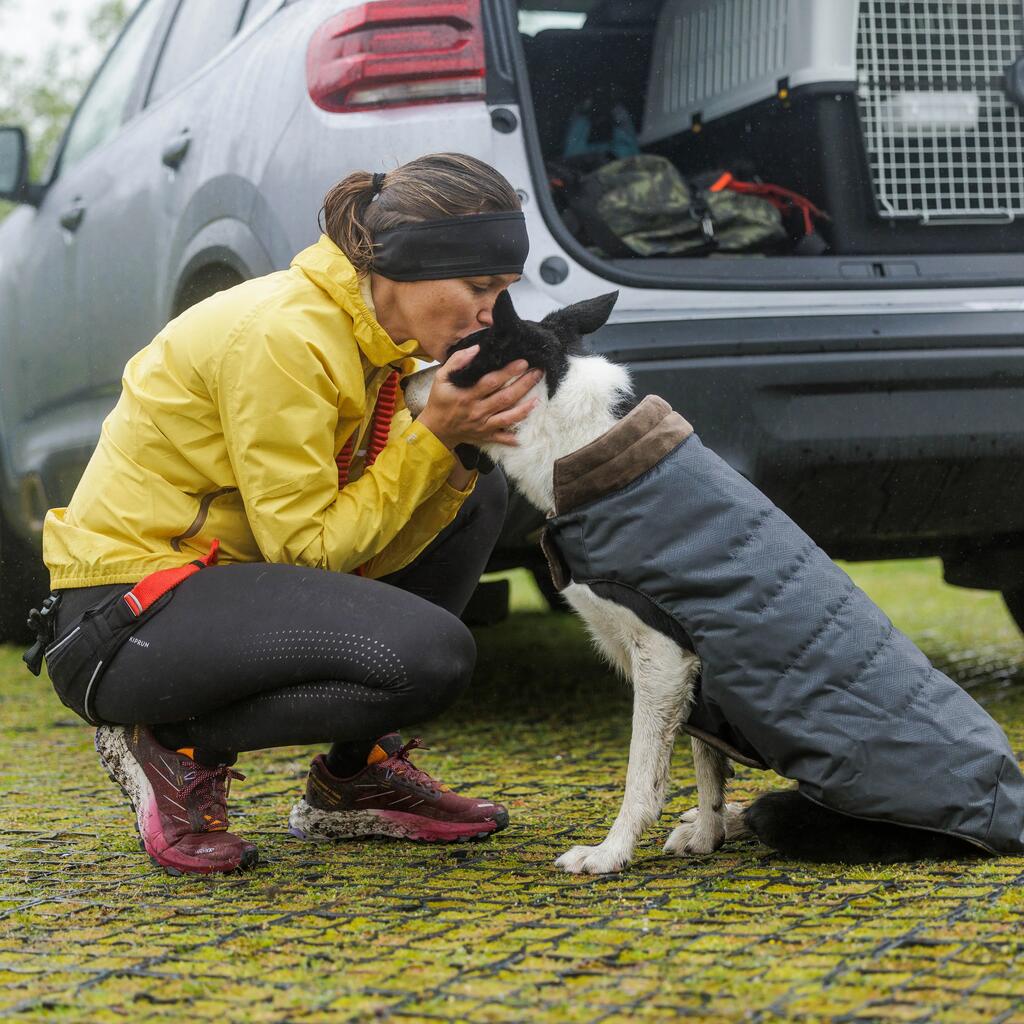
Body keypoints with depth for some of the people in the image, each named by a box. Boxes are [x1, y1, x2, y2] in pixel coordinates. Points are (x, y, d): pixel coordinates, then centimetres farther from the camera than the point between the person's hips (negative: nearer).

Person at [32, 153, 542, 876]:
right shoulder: (283, 336, -22)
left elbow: (367, 549, 1)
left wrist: (462, 446, -13)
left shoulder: (365, 332, 6)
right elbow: (311, 546, -20)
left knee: (475, 498, 10)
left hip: (216, 576, 10)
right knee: (430, 655, -27)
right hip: (122, 624, -10)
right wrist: (433, 437, -19)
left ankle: (354, 776, 13)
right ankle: (180, 744, -5)